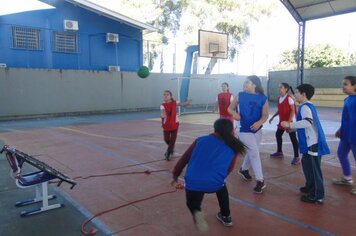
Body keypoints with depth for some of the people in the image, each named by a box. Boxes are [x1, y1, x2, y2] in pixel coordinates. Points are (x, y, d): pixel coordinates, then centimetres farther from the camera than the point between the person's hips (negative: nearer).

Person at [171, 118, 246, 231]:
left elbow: (184, 159, 14)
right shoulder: (233, 148, 9)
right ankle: (226, 217, 43)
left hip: (193, 183, 0)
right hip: (215, 183, 1)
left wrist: (175, 175, 25)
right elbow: (228, 170, 15)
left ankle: (195, 211, -5)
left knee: (192, 203, 29)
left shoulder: (201, 140, 11)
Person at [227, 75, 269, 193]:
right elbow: (230, 108, 3)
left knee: (251, 152, 20)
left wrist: (259, 122, -27)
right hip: (245, 130, -3)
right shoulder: (240, 95, -5)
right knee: (254, 153, -9)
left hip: (257, 130, 3)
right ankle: (260, 181, 0)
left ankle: (243, 169, 47)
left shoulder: (263, 98, -5)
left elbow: (265, 115, -6)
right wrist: (234, 113, -20)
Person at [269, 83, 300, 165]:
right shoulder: (279, 98, 8)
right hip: (282, 121, 9)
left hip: (290, 121, -9)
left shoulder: (289, 98, -16)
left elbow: (293, 111, -18)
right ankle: (279, 152, 34)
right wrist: (272, 117, 15)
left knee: (293, 138, -4)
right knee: (278, 135, 17)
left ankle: (296, 157, 2)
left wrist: (289, 121, -24)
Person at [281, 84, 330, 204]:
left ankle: (317, 196, 8)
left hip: (313, 143, -10)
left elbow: (308, 122, -33)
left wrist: (290, 125, -29)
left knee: (314, 168, -2)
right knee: (306, 163, 22)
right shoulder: (308, 106, 16)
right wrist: (293, 128, 27)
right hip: (312, 141, 10)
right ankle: (310, 187, 37)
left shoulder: (305, 107, -16)